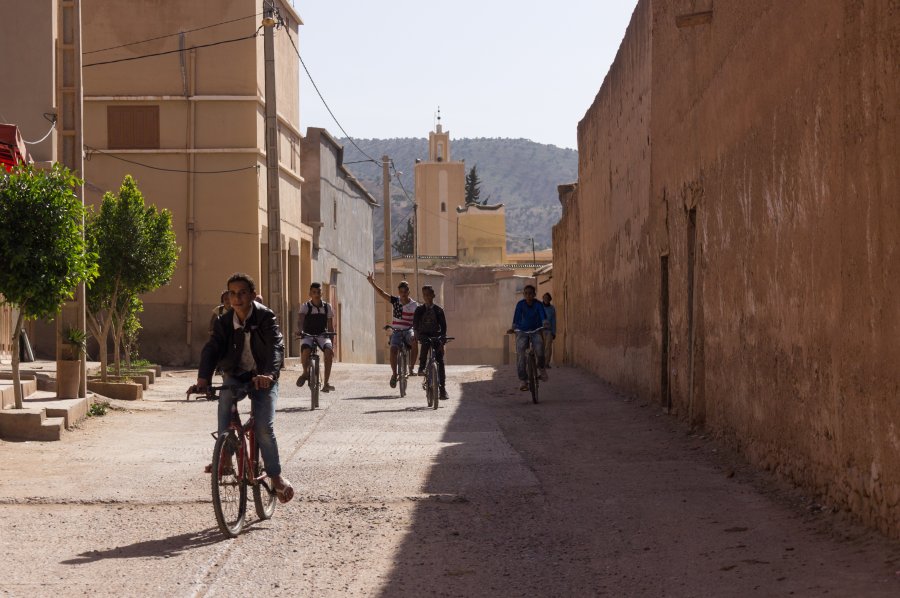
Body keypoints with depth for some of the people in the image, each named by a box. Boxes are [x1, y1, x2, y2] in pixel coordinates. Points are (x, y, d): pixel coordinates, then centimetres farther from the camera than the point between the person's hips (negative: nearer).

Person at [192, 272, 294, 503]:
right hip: (235, 375, 2)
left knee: (264, 427, -16)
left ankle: (276, 475, 3)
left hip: (262, 378, -2)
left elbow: (276, 346, -29)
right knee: (225, 397, -30)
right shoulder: (224, 322, -6)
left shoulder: (265, 317, -15)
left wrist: (269, 374, -49)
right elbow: (211, 349, -16)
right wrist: (203, 378, -35)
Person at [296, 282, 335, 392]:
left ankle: (326, 383, -24)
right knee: (305, 350, -35)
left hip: (322, 335, 2)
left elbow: (330, 327, 6)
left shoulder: (327, 307, 4)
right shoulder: (305, 307, -3)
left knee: (328, 351, -30)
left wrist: (332, 344, 1)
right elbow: (301, 321, -18)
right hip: (308, 335, -2)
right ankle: (305, 372, -3)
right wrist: (300, 331, -40)